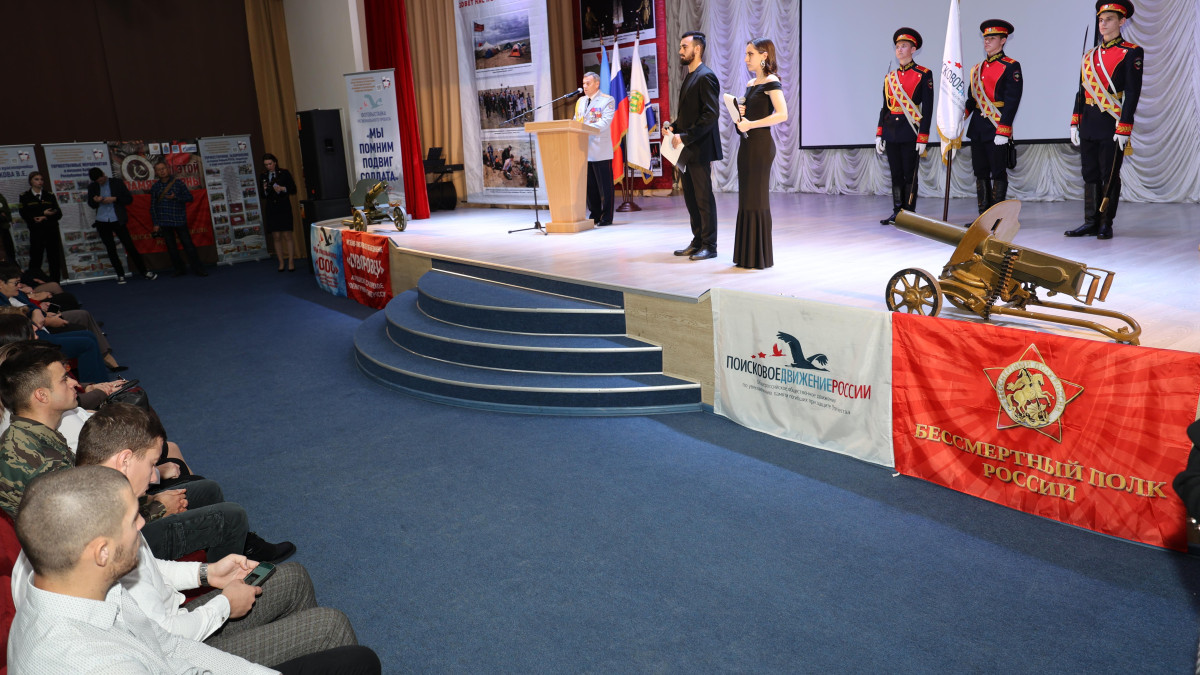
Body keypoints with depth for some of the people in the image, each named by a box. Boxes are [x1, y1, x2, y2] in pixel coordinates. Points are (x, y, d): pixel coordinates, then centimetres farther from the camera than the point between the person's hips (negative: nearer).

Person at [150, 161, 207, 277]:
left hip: (179, 220, -2)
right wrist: (155, 224, 4)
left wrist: (175, 197, -13)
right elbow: (153, 207, 9)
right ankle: (179, 269, 15)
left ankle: (198, 269, -1)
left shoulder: (178, 183, 3)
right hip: (164, 222, 2)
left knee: (188, 245, -5)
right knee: (171, 247, 5)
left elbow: (189, 197, 3)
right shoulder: (155, 187, 7)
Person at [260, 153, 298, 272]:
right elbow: (263, 196, 15)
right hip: (271, 208, 3)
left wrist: (282, 188, -15)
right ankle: (281, 262, 7)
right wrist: (265, 190, -6)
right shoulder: (264, 176, 11)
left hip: (284, 207, -3)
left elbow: (293, 189, 0)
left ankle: (291, 262, -2)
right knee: (276, 236, 2)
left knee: (287, 235, -6)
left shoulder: (284, 173, 1)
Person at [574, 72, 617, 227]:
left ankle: (606, 217, 5)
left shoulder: (607, 100, -2)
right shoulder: (581, 101, 17)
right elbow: (576, 121, 18)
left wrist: (588, 128, -27)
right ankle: (594, 216, 20)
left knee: (604, 185, -2)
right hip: (584, 150, 6)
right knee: (589, 185, 11)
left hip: (600, 150, -6)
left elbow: (605, 122, -14)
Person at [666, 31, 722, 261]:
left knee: (704, 198, -4)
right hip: (686, 149, 10)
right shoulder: (689, 77, 18)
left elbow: (710, 115, -20)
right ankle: (697, 242, 21)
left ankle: (709, 246, 3)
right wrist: (673, 126, 6)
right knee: (691, 198, 13)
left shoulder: (706, 77, -12)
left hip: (699, 149, -10)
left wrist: (685, 136, -21)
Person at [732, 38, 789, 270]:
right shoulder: (750, 84, 16)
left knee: (758, 198, -5)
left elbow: (782, 114, -21)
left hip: (761, 144, -9)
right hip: (747, 144, 9)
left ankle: (760, 256, 2)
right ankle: (746, 255, 14)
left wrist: (750, 124, -21)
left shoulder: (771, 82, -9)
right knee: (746, 198, 8)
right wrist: (740, 112, 4)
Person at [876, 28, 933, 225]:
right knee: (896, 174, 8)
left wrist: (923, 138, -12)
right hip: (891, 133, 5)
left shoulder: (924, 74, -3)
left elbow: (928, 108, -6)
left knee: (909, 175, -1)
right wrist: (879, 135, 9)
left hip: (910, 132, -5)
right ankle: (897, 212, 15)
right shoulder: (890, 77, 13)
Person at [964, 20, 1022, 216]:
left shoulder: (1011, 67, -5)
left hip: (997, 128, -7)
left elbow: (1012, 100, -12)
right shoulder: (977, 68, 16)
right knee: (981, 172, 8)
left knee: (998, 173, -3)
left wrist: (1003, 131, -19)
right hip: (977, 128, 7)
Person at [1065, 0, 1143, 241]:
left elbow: (1132, 93, -9)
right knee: (1090, 175, 8)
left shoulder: (1131, 53, -3)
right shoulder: (1090, 55, 15)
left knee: (1110, 176, 0)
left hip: (1111, 126, -6)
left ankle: (1106, 224, 7)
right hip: (1088, 126, 6)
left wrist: (1124, 128, -15)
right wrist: (1075, 123, 11)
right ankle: (1091, 223, 13)